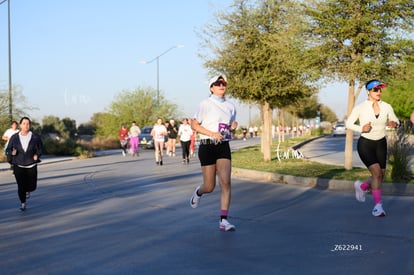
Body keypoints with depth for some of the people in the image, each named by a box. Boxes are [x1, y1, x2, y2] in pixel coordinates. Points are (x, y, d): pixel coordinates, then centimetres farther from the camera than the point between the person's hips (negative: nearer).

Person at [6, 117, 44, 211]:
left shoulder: (36, 137, -6)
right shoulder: (14, 137, -4)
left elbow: (40, 149, 7)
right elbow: (8, 149, 5)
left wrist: (37, 155, -12)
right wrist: (12, 152, -17)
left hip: (31, 166, 0)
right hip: (18, 166, 0)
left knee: (32, 186, 2)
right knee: (21, 186, -3)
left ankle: (27, 191, 41)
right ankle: (23, 203, 22)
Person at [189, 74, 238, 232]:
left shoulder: (230, 106, 11)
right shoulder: (205, 104, -4)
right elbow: (194, 125, -6)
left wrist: (233, 126, 1)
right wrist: (212, 134, -17)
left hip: (224, 146, 4)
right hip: (207, 146, -4)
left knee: (226, 183, -11)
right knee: (209, 186, 0)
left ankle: (223, 221, -7)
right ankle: (198, 192, 38)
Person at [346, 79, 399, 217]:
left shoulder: (386, 107, -4)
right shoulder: (360, 107, -11)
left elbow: (396, 121, 8)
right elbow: (349, 123, -4)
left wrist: (394, 124, -17)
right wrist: (361, 128, -23)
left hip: (381, 144, 4)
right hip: (365, 144, -4)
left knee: (380, 176, 8)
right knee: (377, 173, -19)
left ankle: (361, 186, 38)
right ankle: (378, 206, -8)